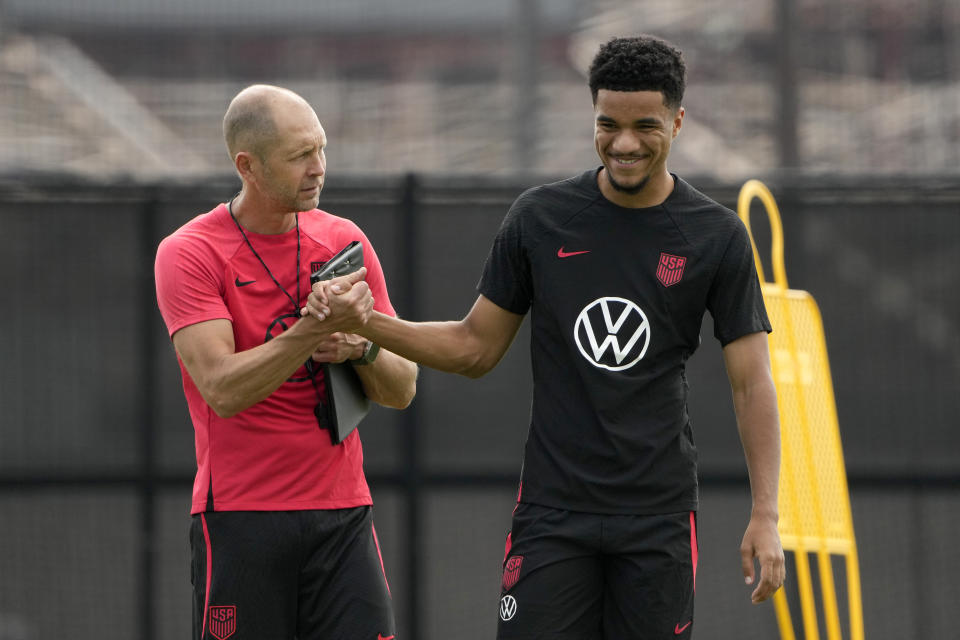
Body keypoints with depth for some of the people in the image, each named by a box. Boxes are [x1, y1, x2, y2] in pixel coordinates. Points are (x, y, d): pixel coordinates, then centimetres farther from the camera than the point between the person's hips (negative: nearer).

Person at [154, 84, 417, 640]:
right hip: (240, 518, -4)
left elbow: (402, 390, 11)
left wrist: (361, 348, -10)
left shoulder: (344, 240, 9)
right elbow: (222, 390, -18)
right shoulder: (189, 254, -5)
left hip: (344, 512, 4)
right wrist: (315, 330, -27)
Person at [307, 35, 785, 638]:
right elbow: (476, 347, 9)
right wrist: (366, 323, -5)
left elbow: (752, 380, -2)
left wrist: (765, 514, -11)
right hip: (553, 512, 1)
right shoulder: (542, 218, 2)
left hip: (658, 517, -1)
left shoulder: (717, 236, -2)